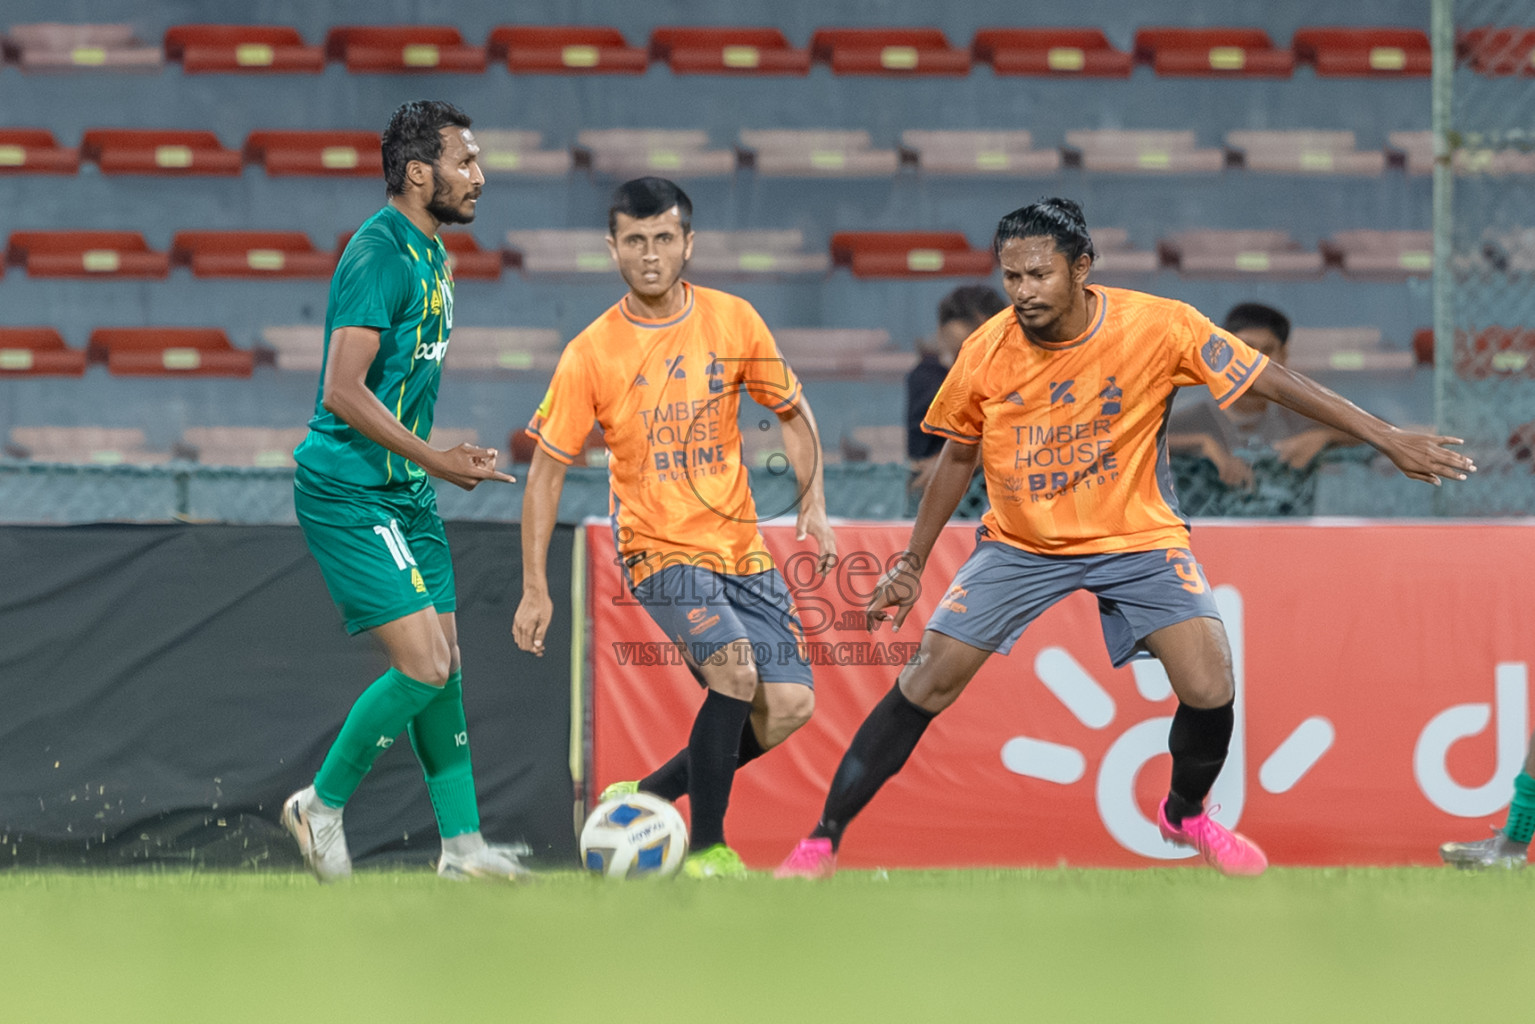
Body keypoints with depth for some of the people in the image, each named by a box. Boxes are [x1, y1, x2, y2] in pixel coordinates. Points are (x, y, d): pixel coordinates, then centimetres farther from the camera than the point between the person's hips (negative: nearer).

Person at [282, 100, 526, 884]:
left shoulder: (429, 254, 13)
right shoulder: (379, 254, -17)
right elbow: (343, 392, -23)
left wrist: (440, 461, 22)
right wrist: (436, 460, -19)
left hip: (402, 491, 10)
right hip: (347, 492, -10)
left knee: (444, 666, 8)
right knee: (424, 665, -14)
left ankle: (462, 844, 12)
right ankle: (322, 805, 3)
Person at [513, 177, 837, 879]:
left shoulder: (732, 321, -1)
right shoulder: (591, 354, -9)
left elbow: (791, 412, 13)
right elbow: (546, 472, -4)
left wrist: (813, 505, 1)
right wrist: (535, 589, -7)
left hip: (740, 547, 4)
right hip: (659, 549, -4)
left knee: (788, 706, -6)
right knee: (735, 670, -27)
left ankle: (644, 798, 12)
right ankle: (706, 848, -14)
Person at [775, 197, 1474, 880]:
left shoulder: (1157, 327, -20)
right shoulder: (987, 352, -14)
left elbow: (1271, 381, -13)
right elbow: (959, 455, 4)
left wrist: (1385, 437, -14)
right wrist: (913, 560, 8)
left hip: (1137, 538, -1)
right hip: (1020, 543, 1)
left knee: (1209, 688, -16)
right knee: (926, 684, -9)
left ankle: (1185, 814, 17)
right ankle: (822, 842, 1)